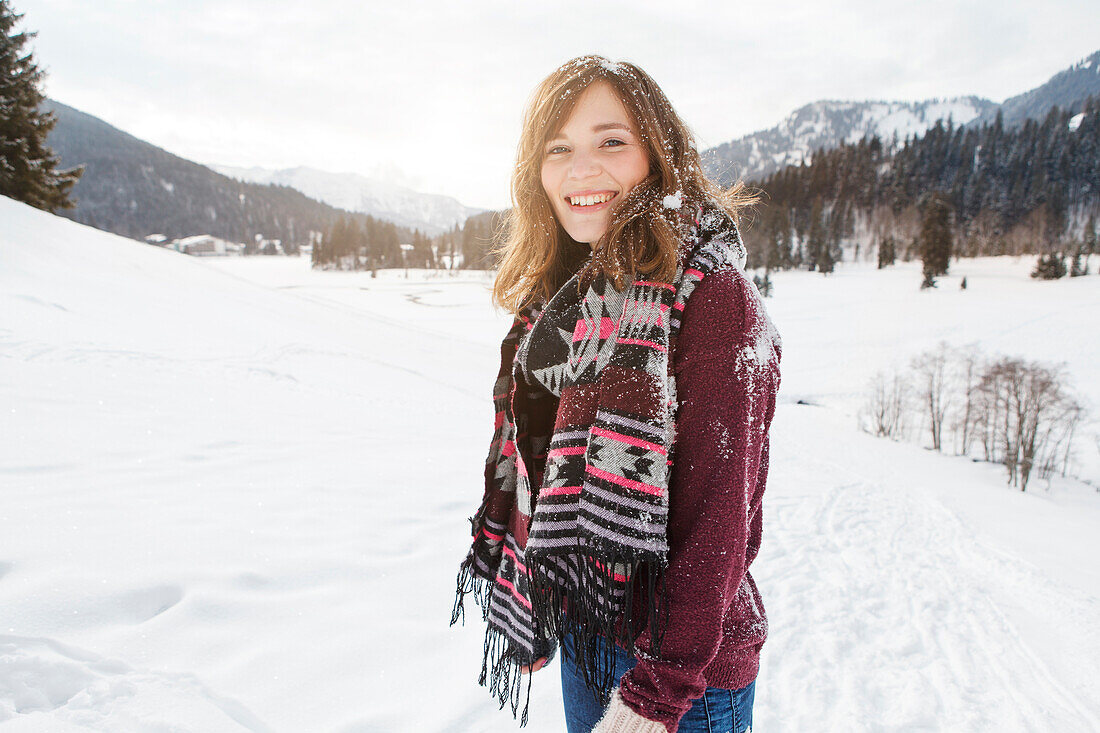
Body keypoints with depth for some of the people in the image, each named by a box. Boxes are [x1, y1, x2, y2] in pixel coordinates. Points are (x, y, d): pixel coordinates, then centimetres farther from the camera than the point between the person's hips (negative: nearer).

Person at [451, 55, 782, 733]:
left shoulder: (711, 295, -19)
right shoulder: (559, 296, 3)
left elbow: (718, 517, -20)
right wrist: (533, 618, 13)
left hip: (682, 668, -6)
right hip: (580, 628, 7)